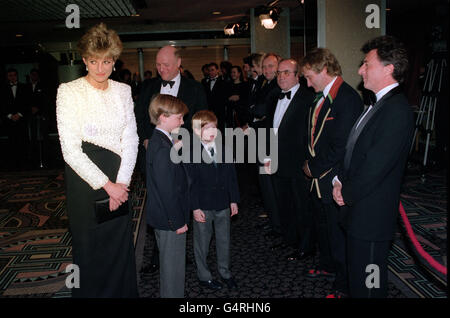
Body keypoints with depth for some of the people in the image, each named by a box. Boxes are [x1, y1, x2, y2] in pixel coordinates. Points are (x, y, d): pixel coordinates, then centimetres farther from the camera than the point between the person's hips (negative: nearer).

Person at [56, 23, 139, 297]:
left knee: (121, 243, 11)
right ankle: (91, 292, 31)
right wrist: (106, 185, -14)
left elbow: (131, 138, 3)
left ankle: (124, 291, 31)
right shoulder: (69, 91, -7)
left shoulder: (123, 90, 5)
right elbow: (70, 149, -12)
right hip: (85, 176, -3)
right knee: (90, 247, 9)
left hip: (119, 178, 4)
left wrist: (122, 181, -9)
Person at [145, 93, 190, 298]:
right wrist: (178, 221, -19)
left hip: (164, 217, 11)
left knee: (169, 262, 25)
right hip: (170, 219, -10)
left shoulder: (158, 140, 6)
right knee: (173, 265, 7)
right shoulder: (163, 148, -26)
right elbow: (167, 189, -25)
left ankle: (168, 293, 43)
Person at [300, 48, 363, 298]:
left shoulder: (347, 98, -20)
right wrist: (309, 162, 6)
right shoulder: (320, 97, 10)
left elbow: (340, 146, -24)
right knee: (322, 226, 25)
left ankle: (344, 285, 24)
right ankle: (327, 267, 47)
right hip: (318, 179, 9)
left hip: (333, 182, -9)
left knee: (338, 233, 5)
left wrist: (314, 168, -13)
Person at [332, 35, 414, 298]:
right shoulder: (381, 104, 11)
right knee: (357, 272, 24)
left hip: (371, 215, -9)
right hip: (359, 210, 9)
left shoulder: (397, 110, -21)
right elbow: (354, 150, 15)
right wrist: (340, 179, 3)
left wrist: (347, 193, -10)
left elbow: (375, 167, -23)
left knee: (367, 284, 7)